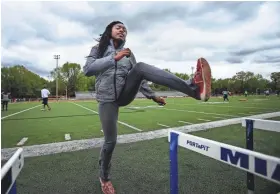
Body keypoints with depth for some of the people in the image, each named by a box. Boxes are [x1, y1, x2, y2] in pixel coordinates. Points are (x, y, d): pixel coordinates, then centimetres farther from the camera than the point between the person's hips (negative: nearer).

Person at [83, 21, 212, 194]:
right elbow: (87, 70, -9)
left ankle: (194, 88, -43)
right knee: (110, 141, -4)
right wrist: (113, 58, -18)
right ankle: (104, 178, 28)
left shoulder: (129, 54, 17)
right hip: (107, 99, -1)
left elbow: (138, 77, 17)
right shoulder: (98, 49, 9)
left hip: (126, 94, 2)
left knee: (140, 67, -25)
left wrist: (152, 95, 9)